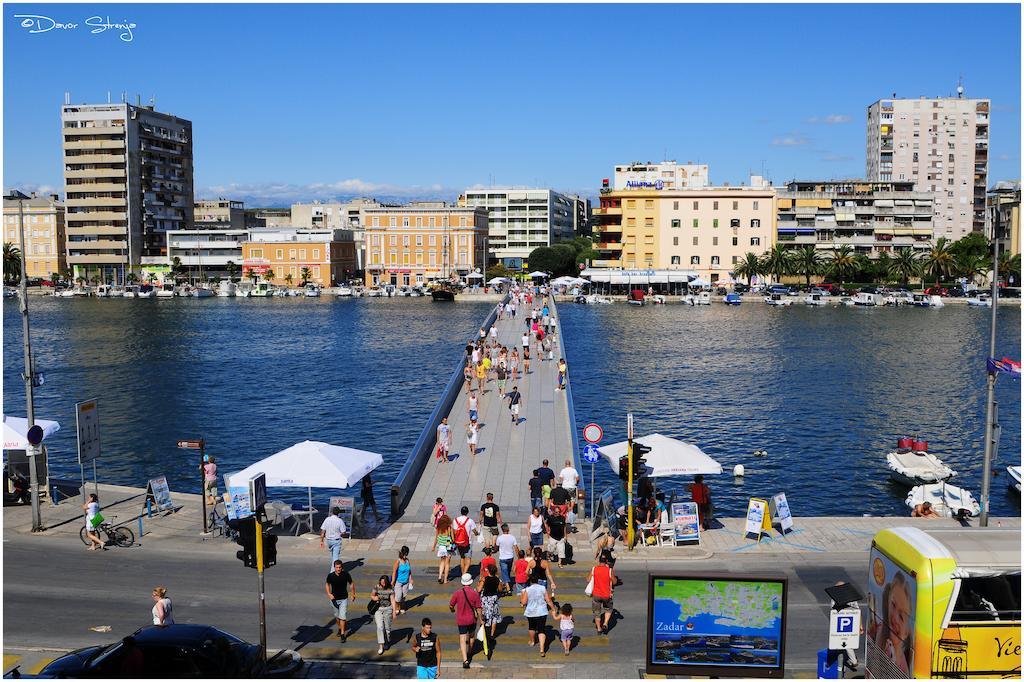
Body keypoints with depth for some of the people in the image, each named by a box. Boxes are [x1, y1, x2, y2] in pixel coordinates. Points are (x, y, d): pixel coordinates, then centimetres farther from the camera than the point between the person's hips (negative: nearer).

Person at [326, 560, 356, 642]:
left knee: (342, 616, -9)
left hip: (344, 599, -2)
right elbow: (328, 584, 6)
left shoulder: (346, 574, -15)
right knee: (337, 616, 17)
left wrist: (353, 594, 5)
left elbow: (351, 583, 0)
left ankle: (343, 634, -1)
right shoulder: (330, 575, -13)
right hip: (334, 599, 2)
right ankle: (340, 628, 41)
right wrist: (329, 594, -8)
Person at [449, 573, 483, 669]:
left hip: (461, 620, -1)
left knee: (463, 639, 0)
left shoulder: (457, 593, -13)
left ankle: (465, 659, -12)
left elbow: (451, 605, -2)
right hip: (472, 619, 1)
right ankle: (469, 652, 45)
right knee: (471, 636, 25)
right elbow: (478, 608, -10)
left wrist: (453, 610, 21)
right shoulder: (475, 593, -14)